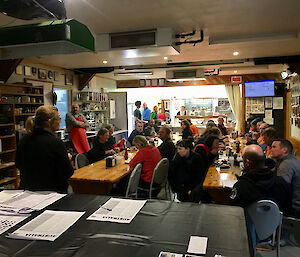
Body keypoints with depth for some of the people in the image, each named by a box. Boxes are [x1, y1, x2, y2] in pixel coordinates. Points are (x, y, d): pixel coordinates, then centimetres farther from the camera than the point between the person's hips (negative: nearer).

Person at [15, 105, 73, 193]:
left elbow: (18, 165, 12)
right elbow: (67, 173, -18)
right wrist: (67, 159, 1)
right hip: (52, 192, -7)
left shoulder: (24, 140, -2)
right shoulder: (56, 143, -22)